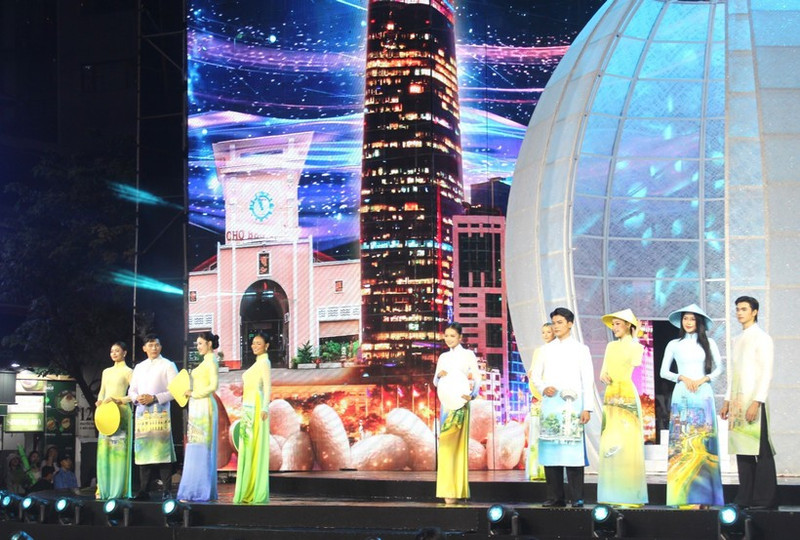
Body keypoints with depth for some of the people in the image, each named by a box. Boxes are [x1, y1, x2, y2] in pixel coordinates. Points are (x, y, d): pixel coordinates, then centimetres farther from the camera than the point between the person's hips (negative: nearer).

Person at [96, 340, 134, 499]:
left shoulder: (128, 372, 1)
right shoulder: (106, 371, 18)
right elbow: (101, 392, 20)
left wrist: (118, 400, -16)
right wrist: (99, 401, -1)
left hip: (121, 412, -6)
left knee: (119, 449, -7)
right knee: (104, 449, 1)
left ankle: (119, 489, -5)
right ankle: (103, 488, 2)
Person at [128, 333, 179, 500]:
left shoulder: (168, 365, 3)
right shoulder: (139, 367, 19)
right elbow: (131, 390, 20)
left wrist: (155, 398, -13)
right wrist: (137, 398, -3)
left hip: (160, 413, -5)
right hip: (142, 413, 5)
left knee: (162, 451, -10)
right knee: (143, 450, 4)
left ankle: (167, 490, -9)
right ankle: (143, 490, 7)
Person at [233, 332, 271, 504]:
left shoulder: (264, 362, -6)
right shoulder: (257, 363, 20)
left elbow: (267, 386, -15)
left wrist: (265, 408, -25)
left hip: (256, 408, -9)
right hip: (248, 408, 9)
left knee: (256, 448, -10)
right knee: (247, 449, 8)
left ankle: (257, 493, -10)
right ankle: (248, 491, 9)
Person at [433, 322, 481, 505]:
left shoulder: (468, 355, 1)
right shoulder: (443, 357, 15)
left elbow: (477, 379, -7)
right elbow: (435, 382, 15)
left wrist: (472, 395, -26)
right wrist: (439, 375, -8)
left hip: (461, 404, -5)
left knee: (458, 444, -8)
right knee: (445, 445, 0)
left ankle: (456, 490, -7)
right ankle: (448, 489, 2)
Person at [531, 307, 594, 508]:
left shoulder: (580, 349, 7)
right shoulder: (547, 349, 16)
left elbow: (588, 380, 2)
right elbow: (536, 376, 17)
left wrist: (587, 408, -6)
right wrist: (543, 388, -5)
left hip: (571, 404, -3)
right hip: (550, 402, 3)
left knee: (572, 449, -10)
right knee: (550, 449, 0)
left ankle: (577, 497, -7)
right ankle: (555, 496, 6)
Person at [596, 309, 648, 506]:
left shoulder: (636, 347, 2)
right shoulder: (611, 347, 17)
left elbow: (636, 369, -7)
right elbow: (603, 372, 13)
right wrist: (604, 376, -4)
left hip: (628, 396, -5)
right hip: (610, 396, 5)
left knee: (627, 443, -8)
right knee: (610, 444, 1)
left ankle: (630, 495, -7)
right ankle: (612, 494, 4)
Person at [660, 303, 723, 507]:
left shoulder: (708, 343, 9)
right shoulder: (674, 345, 8)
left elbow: (719, 368, 10)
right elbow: (664, 372, 8)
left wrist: (703, 380, -5)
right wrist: (682, 378, -7)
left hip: (703, 394, 0)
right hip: (682, 396, 0)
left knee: (703, 441, -4)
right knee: (682, 442, -6)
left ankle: (703, 495, -2)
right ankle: (684, 496, -6)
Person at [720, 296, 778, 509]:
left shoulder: (762, 338, -4)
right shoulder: (738, 340, 18)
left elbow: (766, 373, -11)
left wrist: (757, 402, -18)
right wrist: (727, 400, 16)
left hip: (754, 401, -7)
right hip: (738, 401, 7)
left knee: (760, 450, -7)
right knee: (742, 450, 5)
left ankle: (765, 499, -4)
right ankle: (745, 497, 7)